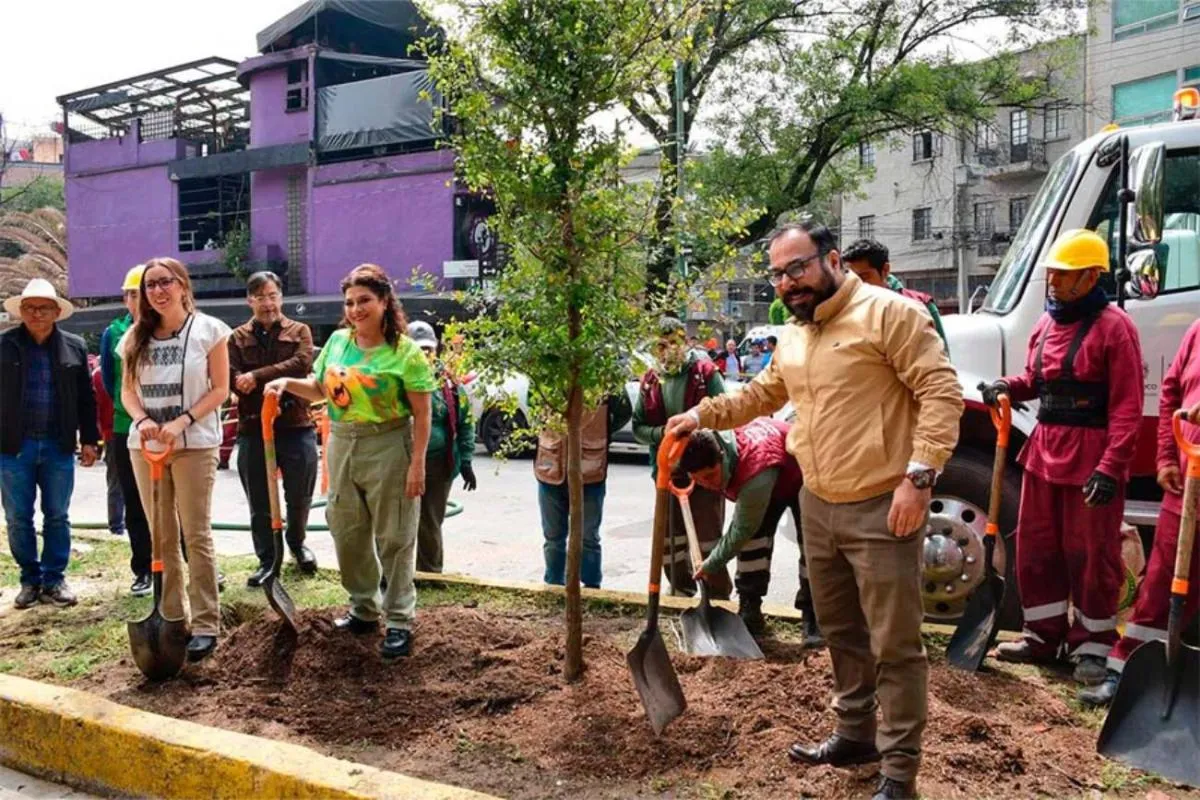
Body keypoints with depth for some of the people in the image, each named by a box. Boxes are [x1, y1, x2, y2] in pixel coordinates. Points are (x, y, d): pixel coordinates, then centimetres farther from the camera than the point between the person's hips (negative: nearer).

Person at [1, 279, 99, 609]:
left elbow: (86, 398, 8)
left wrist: (89, 439, 4)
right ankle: (30, 580, 20)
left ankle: (54, 579, 18)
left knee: (57, 517, 7)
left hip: (58, 446, 1)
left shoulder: (74, 347, 4)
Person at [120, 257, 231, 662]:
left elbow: (220, 389, -4)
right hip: (145, 445, 4)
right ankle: (172, 617, 20)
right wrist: (142, 420, -10)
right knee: (161, 536, 9)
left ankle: (206, 625, 2)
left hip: (194, 444, -4)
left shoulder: (208, 329, -3)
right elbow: (128, 390, 11)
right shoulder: (136, 337, 10)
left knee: (196, 535, -3)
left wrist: (182, 422, -16)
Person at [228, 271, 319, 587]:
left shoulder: (299, 331, 6)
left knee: (299, 497, 11)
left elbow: (302, 363, -13)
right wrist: (268, 396, -22)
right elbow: (231, 378, -6)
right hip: (252, 428, 0)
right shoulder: (237, 338, 7)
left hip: (296, 426, 0)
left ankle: (296, 542, 37)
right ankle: (267, 559, 20)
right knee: (259, 504, 7)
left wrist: (257, 377, -19)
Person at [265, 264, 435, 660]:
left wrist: (417, 463, -16)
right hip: (341, 446, 6)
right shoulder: (338, 341, 5)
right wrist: (288, 383, 0)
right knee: (348, 534, 14)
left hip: (387, 449, -6)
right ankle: (364, 609, 31)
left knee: (393, 539, 1)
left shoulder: (405, 352, -11)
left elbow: (422, 415, -11)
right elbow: (320, 389, 19)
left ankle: (399, 621, 11)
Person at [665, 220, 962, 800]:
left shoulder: (887, 313, -12)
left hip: (881, 509, -8)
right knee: (841, 632, 21)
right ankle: (855, 733, 38)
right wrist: (703, 414, 21)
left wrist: (918, 476, -22)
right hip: (817, 506, 8)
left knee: (894, 644, 1)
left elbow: (941, 391, -17)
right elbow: (762, 393, 30)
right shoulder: (792, 337, 13)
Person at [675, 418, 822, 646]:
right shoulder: (709, 443, -29)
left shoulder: (756, 474, -49)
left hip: (800, 477, -6)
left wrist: (709, 566, -24)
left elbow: (742, 531, -36)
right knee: (753, 538, -7)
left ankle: (813, 618, -5)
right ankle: (750, 613, -1)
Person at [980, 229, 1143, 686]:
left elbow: (1127, 408, -14)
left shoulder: (1113, 327, -11)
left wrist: (1111, 468, -20)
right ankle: (1043, 636, 28)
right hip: (1045, 447, 7)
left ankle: (1093, 647, 19)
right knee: (1036, 548, 13)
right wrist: (1008, 386, 1)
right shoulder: (1046, 324, 11)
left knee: (1090, 555, 4)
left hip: (1091, 455, -7)